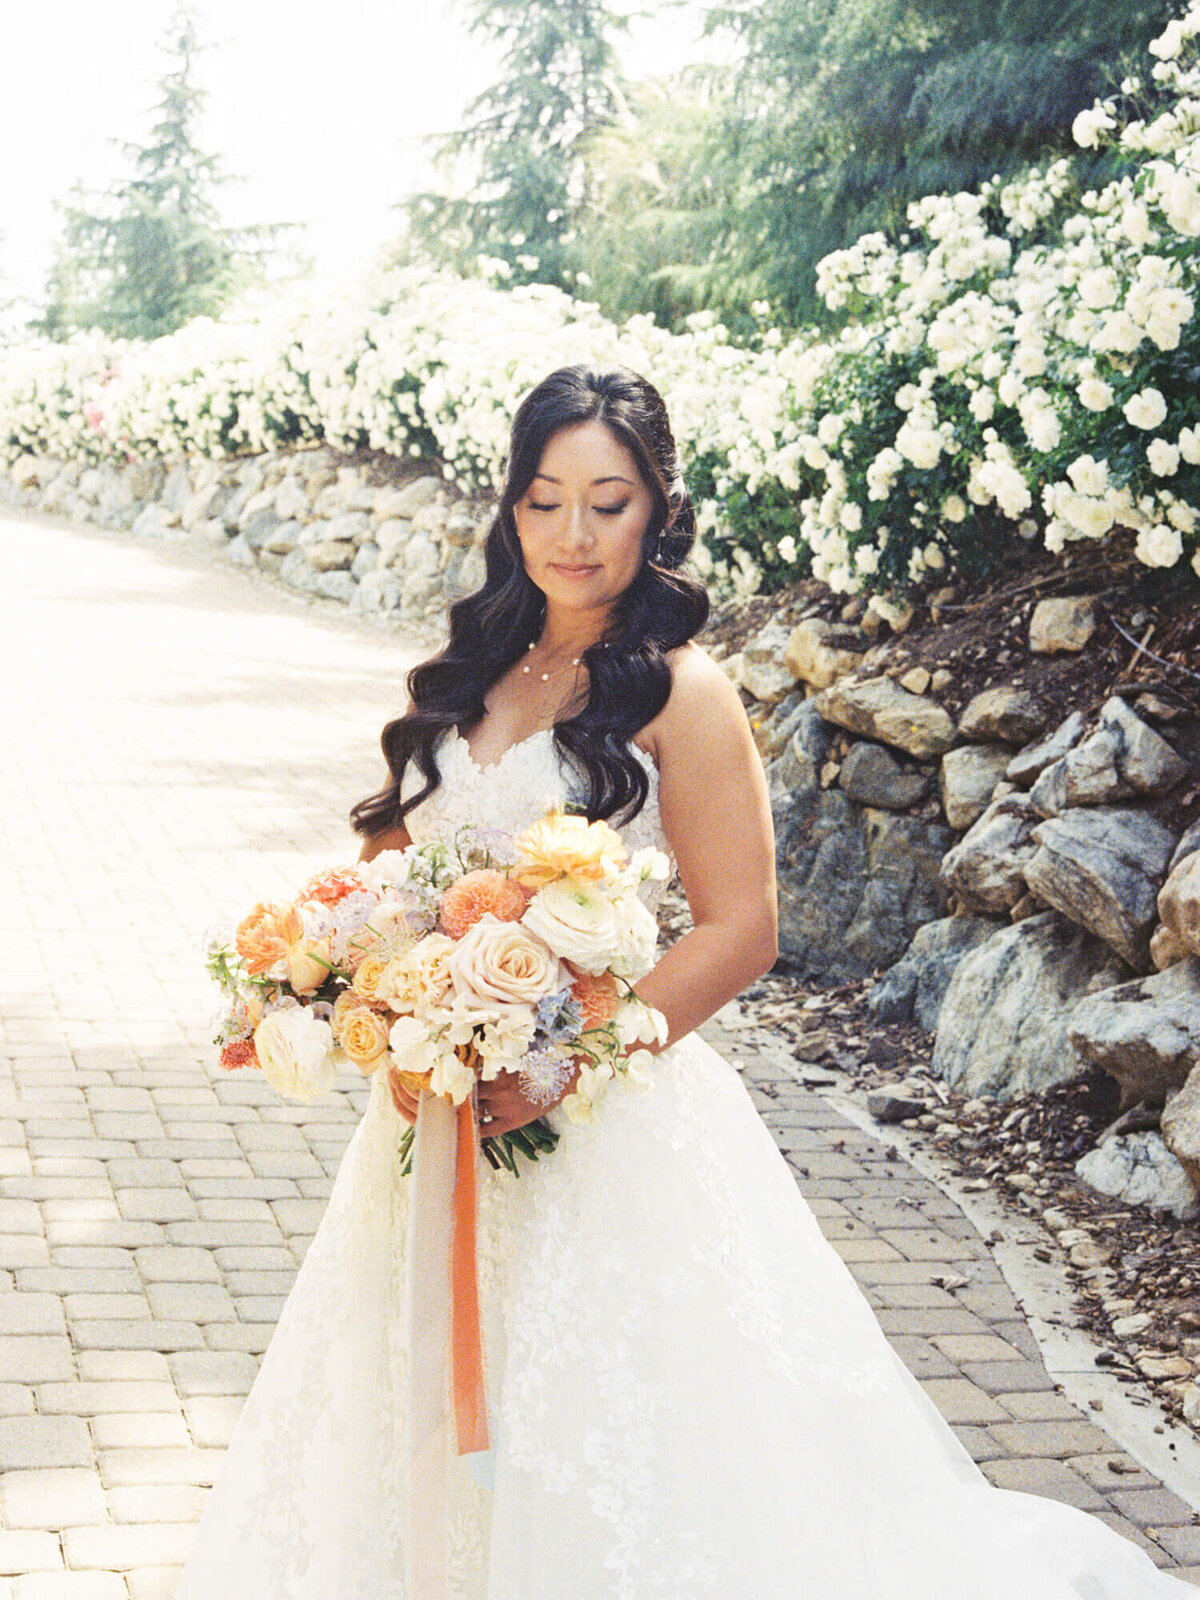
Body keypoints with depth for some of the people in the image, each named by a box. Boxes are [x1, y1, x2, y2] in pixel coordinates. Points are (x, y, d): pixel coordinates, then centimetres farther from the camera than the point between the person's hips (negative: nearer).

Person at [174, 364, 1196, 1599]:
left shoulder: (679, 693, -10)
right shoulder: (468, 673, 8)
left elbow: (738, 930, -13)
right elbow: (386, 863, 12)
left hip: (605, 1120, -6)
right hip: (438, 1109, 6)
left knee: (598, 1431, 4)